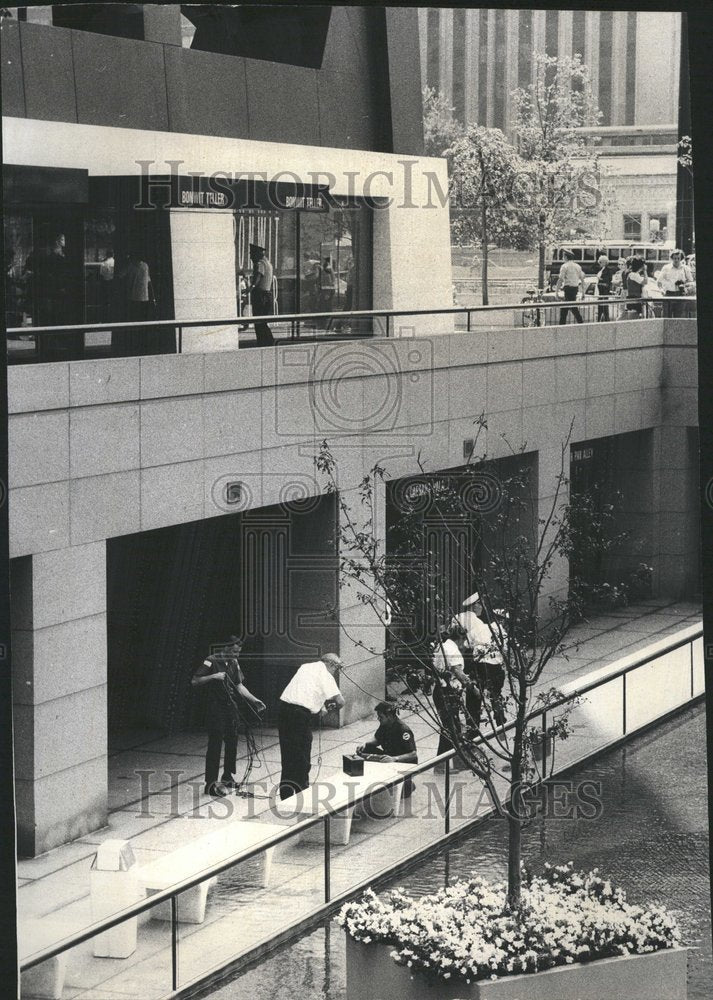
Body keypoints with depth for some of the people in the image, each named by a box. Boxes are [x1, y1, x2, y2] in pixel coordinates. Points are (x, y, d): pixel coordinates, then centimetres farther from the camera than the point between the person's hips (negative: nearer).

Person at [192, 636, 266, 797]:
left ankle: (228, 778, 25)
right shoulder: (212, 661, -9)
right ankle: (211, 783, -6)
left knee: (232, 743, 11)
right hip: (217, 709, -7)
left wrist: (254, 700, -1)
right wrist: (213, 676, -25)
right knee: (215, 744, -8)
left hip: (232, 708, 7)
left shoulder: (234, 663, 11)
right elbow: (194, 682, -13)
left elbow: (239, 685, 10)